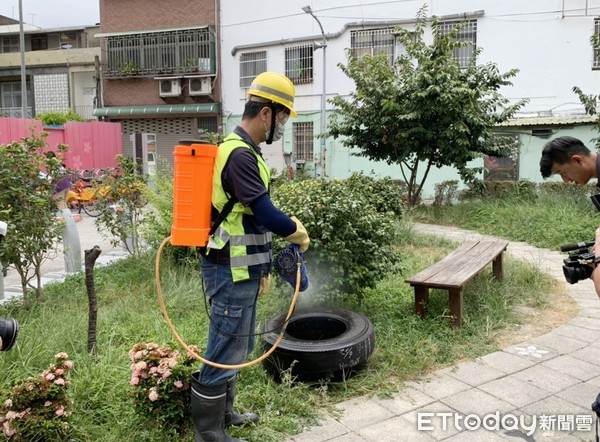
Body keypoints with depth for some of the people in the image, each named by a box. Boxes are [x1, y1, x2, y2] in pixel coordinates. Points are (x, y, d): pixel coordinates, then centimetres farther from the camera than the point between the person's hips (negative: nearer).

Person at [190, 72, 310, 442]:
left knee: (238, 347, 21)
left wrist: (263, 267, 20)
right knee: (225, 351, 2)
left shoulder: (242, 150, 14)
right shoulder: (240, 154, -19)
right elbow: (266, 215, -26)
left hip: (240, 270, 10)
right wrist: (299, 232, -6)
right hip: (232, 272, -10)